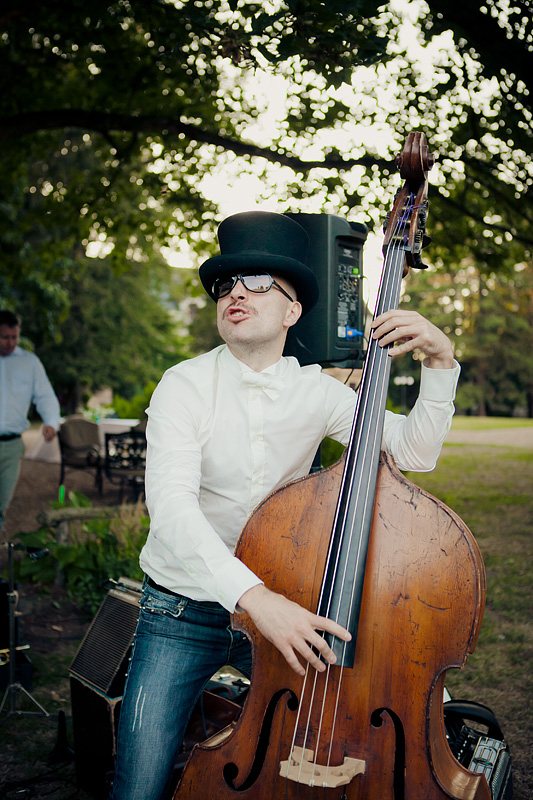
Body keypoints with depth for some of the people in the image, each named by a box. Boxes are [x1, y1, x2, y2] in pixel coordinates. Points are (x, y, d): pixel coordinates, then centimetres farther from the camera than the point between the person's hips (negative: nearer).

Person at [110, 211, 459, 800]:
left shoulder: (318, 392, -2)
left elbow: (415, 452, -6)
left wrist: (439, 360, -20)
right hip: (182, 614, -2)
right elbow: (171, 506, -27)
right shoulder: (185, 385, -13)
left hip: (283, 611, 3)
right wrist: (254, 595, -40)